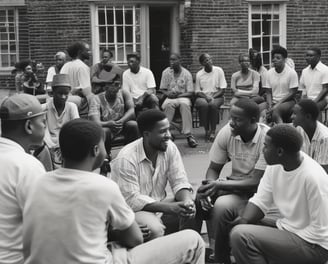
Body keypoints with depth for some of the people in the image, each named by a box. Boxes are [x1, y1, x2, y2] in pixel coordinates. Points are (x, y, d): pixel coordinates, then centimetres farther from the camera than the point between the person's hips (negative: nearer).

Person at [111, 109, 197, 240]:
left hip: (159, 204, 6)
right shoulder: (126, 158, -22)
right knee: (155, 228, -34)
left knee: (191, 210, -16)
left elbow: (180, 182, -3)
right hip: (133, 210, -6)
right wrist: (171, 208, -33)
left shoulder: (170, 148, -4)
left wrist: (187, 201, -27)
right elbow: (132, 200, -24)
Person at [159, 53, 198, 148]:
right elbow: (162, 89, 8)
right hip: (170, 97, 1)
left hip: (183, 97, -1)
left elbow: (190, 93, -4)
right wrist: (168, 93, -15)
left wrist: (178, 95, -18)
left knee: (185, 104, -37)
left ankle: (188, 135, -36)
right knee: (168, 104, -36)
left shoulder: (187, 74, 0)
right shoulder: (166, 72, 6)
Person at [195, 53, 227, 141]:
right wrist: (206, 97, -17)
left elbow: (222, 89, -3)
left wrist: (213, 97, -18)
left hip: (216, 96, -1)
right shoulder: (199, 74, 2)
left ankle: (213, 131, -25)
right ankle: (206, 130, -21)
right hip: (203, 97, 1)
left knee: (213, 104, -35)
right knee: (204, 104, -34)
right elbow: (197, 92, 3)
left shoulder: (219, 71, -1)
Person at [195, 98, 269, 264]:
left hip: (256, 190, -5)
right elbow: (213, 169, 0)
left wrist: (219, 185, -28)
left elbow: (256, 182, -23)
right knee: (194, 199, -17)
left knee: (221, 206, -31)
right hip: (233, 184, 5)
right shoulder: (227, 132, -8)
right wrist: (209, 188, -22)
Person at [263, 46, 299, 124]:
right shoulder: (269, 73, 7)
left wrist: (278, 104, -14)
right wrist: (270, 106, -11)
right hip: (273, 102, 5)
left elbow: (293, 93, -7)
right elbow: (268, 92, 7)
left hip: (288, 101, -5)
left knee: (276, 111, -36)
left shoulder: (292, 73, -6)